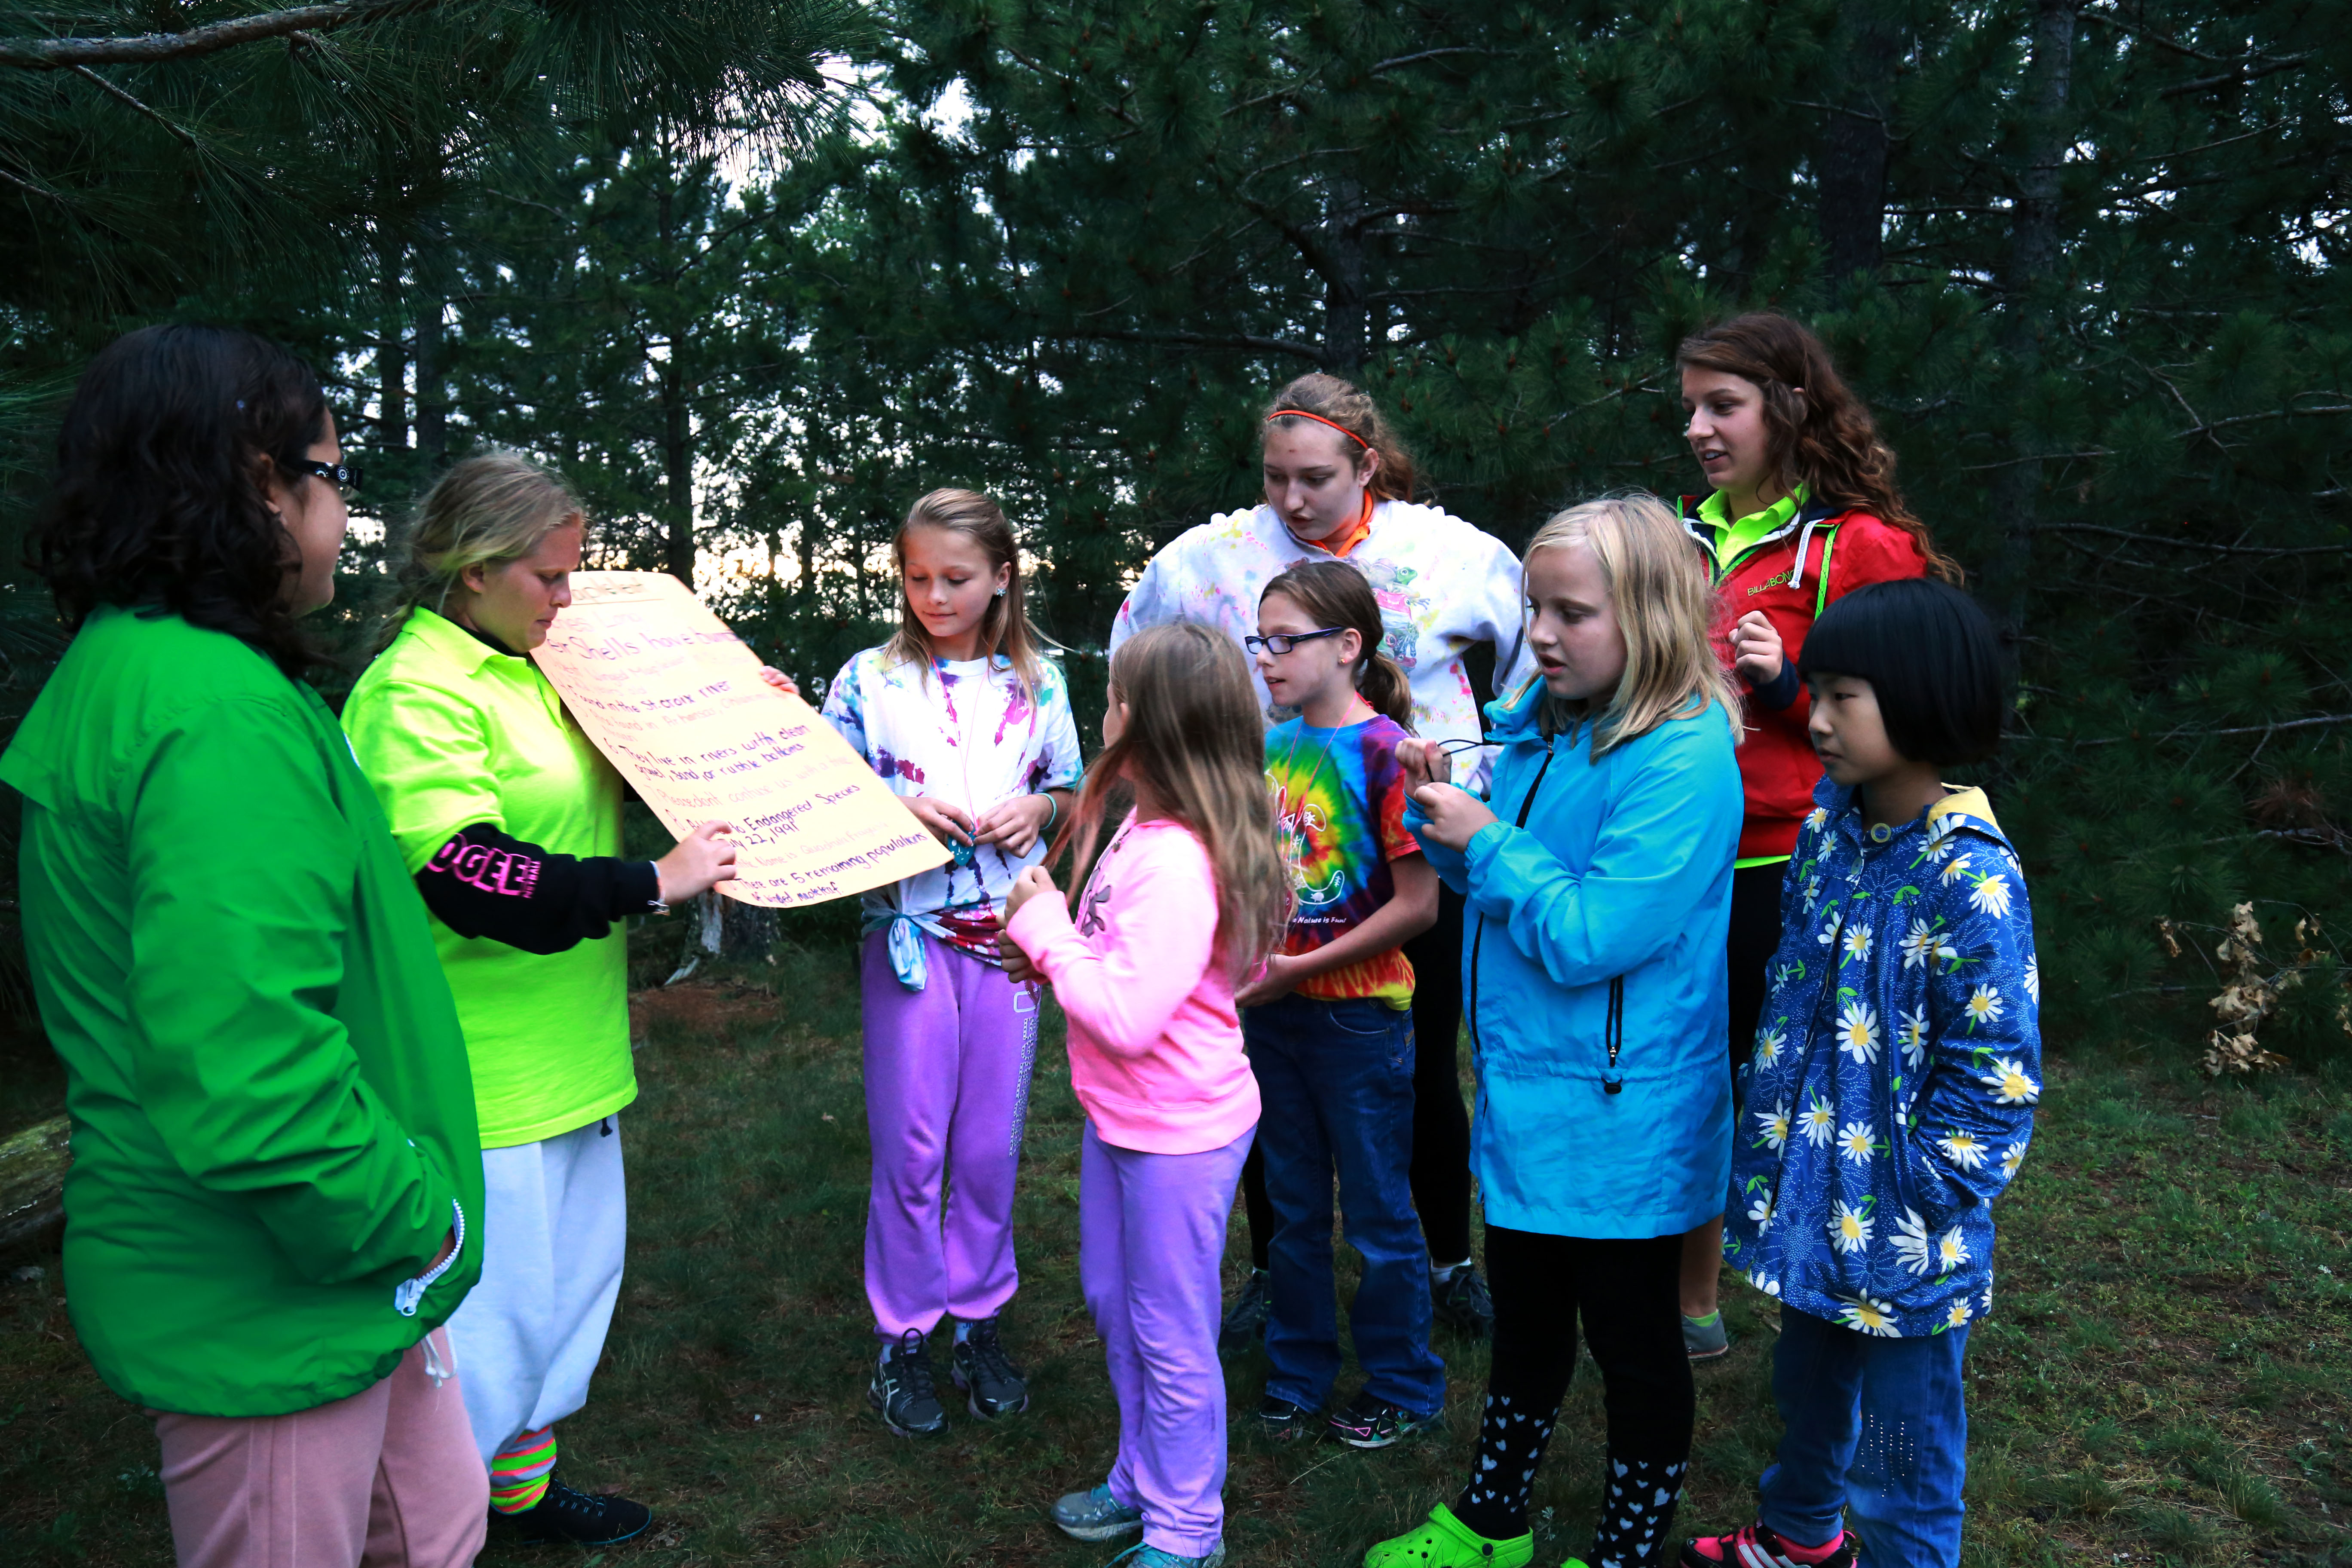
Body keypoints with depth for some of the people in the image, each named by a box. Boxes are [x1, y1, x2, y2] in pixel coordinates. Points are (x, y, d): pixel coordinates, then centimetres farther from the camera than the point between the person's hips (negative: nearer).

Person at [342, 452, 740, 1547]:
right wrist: (651, 883, -27)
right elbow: (463, 876, -29)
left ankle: (525, 1484, 39)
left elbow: (610, 775, 27)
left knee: (578, 1265, 21)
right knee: (497, 1303, 2)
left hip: (568, 1048, 10)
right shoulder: (415, 695, -19)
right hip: (489, 1076, -10)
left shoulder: (527, 669, 11)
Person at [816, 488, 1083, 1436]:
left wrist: (1039, 806, -6)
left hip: (1009, 928, 2)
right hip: (909, 927, -1)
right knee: (911, 1143, 4)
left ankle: (980, 1320, 27)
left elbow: (1072, 793, 15)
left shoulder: (1037, 684, 6)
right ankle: (903, 1338, 20)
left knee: (991, 1143, 9)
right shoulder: (869, 680, 0)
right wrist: (903, 807, -14)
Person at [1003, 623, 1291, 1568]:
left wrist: (1044, 929, -20)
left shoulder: (1177, 861, -29)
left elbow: (1127, 1015, -30)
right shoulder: (1144, 830, 1)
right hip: (1120, 1117, 10)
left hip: (1179, 1134, -10)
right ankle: (1143, 1480, 44)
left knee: (1170, 1336, 8)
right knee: (1113, 1302, 24)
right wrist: (1048, 943, -3)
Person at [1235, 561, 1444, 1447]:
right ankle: (1299, 1375, 34)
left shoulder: (1383, 751, -15)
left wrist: (1301, 968, -17)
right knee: (1294, 1207, 18)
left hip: (1359, 1014, -6)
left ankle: (1403, 1387, 27)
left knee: (1377, 1212, 9)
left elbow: (1418, 905, -18)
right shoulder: (1271, 747, 5)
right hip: (1273, 1011, 6)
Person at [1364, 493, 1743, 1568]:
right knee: (1524, 1318, 23)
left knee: (1631, 1340, 12)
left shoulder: (1681, 762, -23)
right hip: (1527, 1096, 8)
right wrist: (1443, 809, -4)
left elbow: (1588, 937, -27)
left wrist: (1486, 841, -19)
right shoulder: (1542, 723, 3)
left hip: (1617, 1123, -8)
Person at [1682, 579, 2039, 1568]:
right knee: (1808, 1385, 29)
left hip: (1904, 1229, -7)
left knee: (1903, 1457, 10)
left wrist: (1915, 1195, -16)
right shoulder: (1827, 829, 1)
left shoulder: (1970, 877, -22)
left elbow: (1996, 1076, -20)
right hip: (1813, 1196, 8)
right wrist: (1773, 1121, 11)